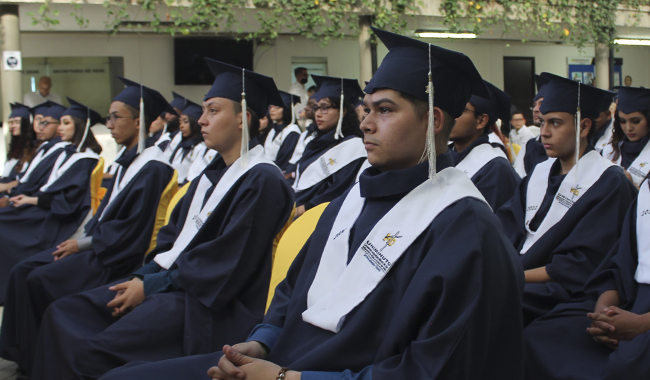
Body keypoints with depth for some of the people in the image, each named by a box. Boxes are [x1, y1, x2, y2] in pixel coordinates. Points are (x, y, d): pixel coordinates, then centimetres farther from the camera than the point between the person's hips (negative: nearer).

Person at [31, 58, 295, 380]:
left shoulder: (261, 182, -13)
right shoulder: (213, 174, 16)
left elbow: (223, 265, -19)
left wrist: (151, 286, -14)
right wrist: (142, 278, 0)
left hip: (208, 305, -9)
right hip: (168, 280, 9)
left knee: (93, 352, -24)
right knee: (62, 314, 0)